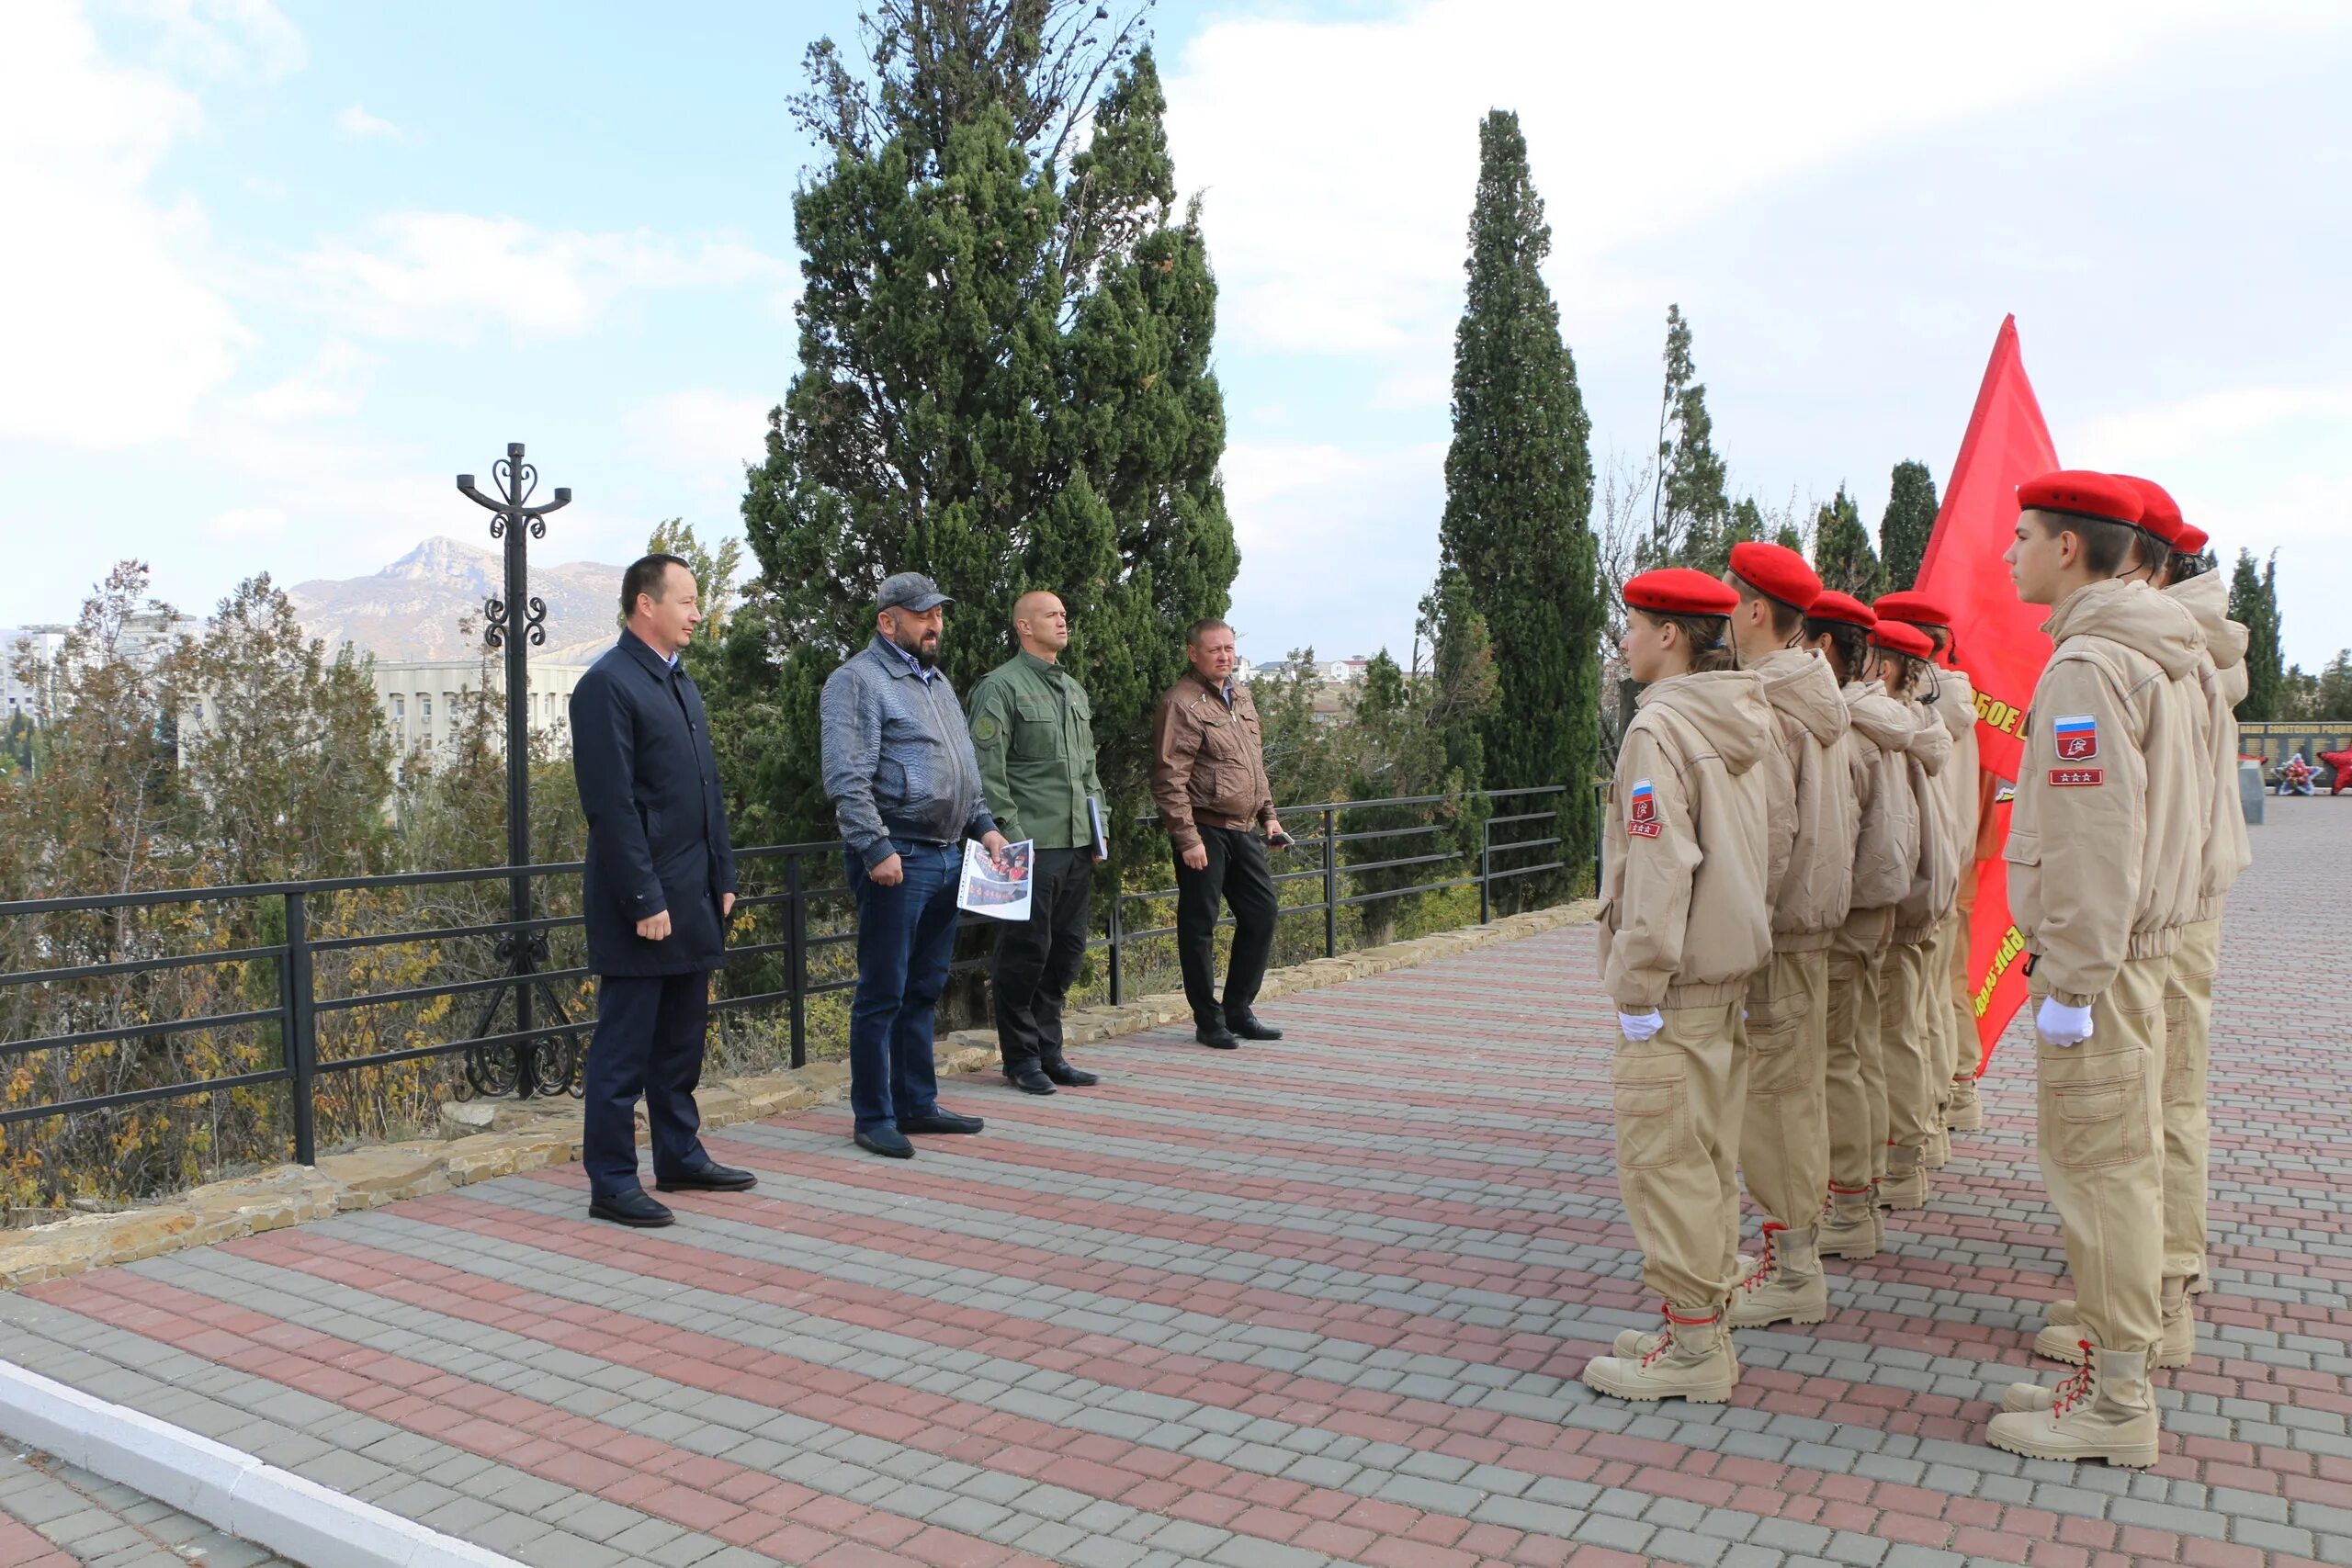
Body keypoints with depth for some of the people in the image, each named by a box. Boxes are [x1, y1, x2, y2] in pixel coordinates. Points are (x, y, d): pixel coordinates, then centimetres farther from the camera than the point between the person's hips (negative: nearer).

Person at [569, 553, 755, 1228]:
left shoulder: (681, 683, 15)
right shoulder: (607, 685, -12)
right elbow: (611, 806, -17)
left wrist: (722, 879, 13)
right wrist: (645, 901, -18)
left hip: (693, 898, 9)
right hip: (643, 903, -9)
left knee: (682, 1040, 17)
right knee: (623, 1048, 1)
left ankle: (681, 1157, 29)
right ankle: (611, 1184, 10)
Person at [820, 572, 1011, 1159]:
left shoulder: (936, 680, 19)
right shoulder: (858, 681, -9)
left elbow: (964, 771, 26)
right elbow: (847, 780, -17)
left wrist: (983, 826, 16)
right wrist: (877, 850, -22)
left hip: (946, 857, 9)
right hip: (897, 860, -9)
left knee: (924, 991, 15)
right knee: (883, 995, -1)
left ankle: (917, 1103, 25)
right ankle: (873, 1119, 9)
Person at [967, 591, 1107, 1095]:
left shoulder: (1074, 690, 19)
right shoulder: (1001, 687, -6)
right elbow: (987, 770, -12)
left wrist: (1099, 827, 16)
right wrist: (1010, 833, -16)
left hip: (1077, 843, 8)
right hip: (1031, 844, -8)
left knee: (1066, 949, 11)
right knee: (1027, 951, -2)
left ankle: (1049, 1052, 21)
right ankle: (1021, 1058, 10)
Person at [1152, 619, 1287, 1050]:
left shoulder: (1241, 697, 15)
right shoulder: (1182, 704, -12)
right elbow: (1169, 780, -16)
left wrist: (1269, 815, 18)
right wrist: (1187, 839, -19)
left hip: (1243, 829, 8)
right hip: (1205, 831, -8)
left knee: (1263, 913, 11)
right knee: (1200, 925, 1)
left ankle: (1238, 1011, 22)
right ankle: (1209, 1022, 12)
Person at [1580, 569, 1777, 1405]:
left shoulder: (1659, 726, -15)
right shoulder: (1745, 722, 12)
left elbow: (1660, 867, -20)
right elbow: (1755, 852, 15)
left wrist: (1638, 989, -16)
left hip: (1677, 988, -9)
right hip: (1731, 974, 9)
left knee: (1661, 1157, -1)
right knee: (1707, 1157, 15)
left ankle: (1692, 1347, 5)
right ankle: (1701, 1324, 24)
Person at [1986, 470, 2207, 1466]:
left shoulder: (2087, 665, -18)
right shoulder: (2169, 660, 14)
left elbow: (2092, 841, -23)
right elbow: (2180, 812, 18)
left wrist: (2069, 980, -19)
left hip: (2097, 954, -10)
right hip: (2148, 939, 10)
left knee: (2096, 1168, -3)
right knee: (2127, 1160, 16)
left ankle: (2114, 1405, 7)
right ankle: (2117, 1371, 27)